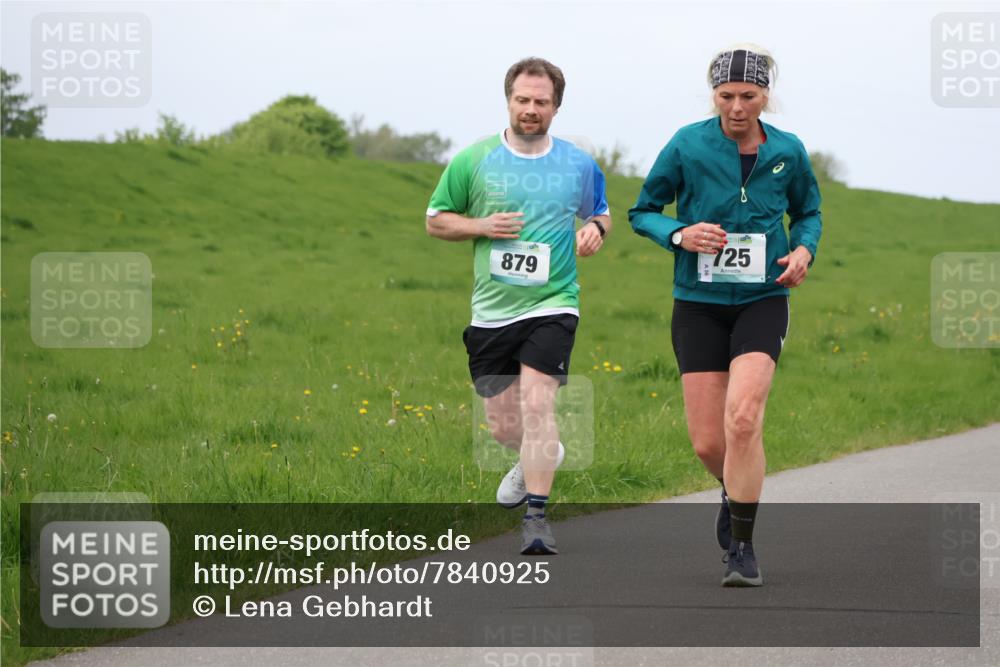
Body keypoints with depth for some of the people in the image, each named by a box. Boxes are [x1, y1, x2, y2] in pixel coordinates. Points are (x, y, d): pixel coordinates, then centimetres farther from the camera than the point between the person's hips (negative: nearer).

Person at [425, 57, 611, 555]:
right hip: (491, 310, 2)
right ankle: (541, 457, 42)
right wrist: (483, 226, -10)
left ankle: (536, 517, -18)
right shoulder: (473, 161, 1)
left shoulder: (579, 166, 4)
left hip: (551, 304, -2)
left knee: (537, 402, -21)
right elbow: (436, 220, 8)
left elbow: (600, 213, 21)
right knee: (503, 427, 7)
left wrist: (596, 229, -3)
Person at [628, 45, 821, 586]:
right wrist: (679, 234, -16)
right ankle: (737, 490, 36)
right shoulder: (688, 146, -6)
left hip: (762, 302, 0)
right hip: (699, 303, 0)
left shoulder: (788, 152, -1)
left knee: (743, 417, -22)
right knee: (707, 443, -2)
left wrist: (803, 250, -4)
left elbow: (808, 212, 17)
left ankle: (742, 547, -10)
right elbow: (641, 212, 4)